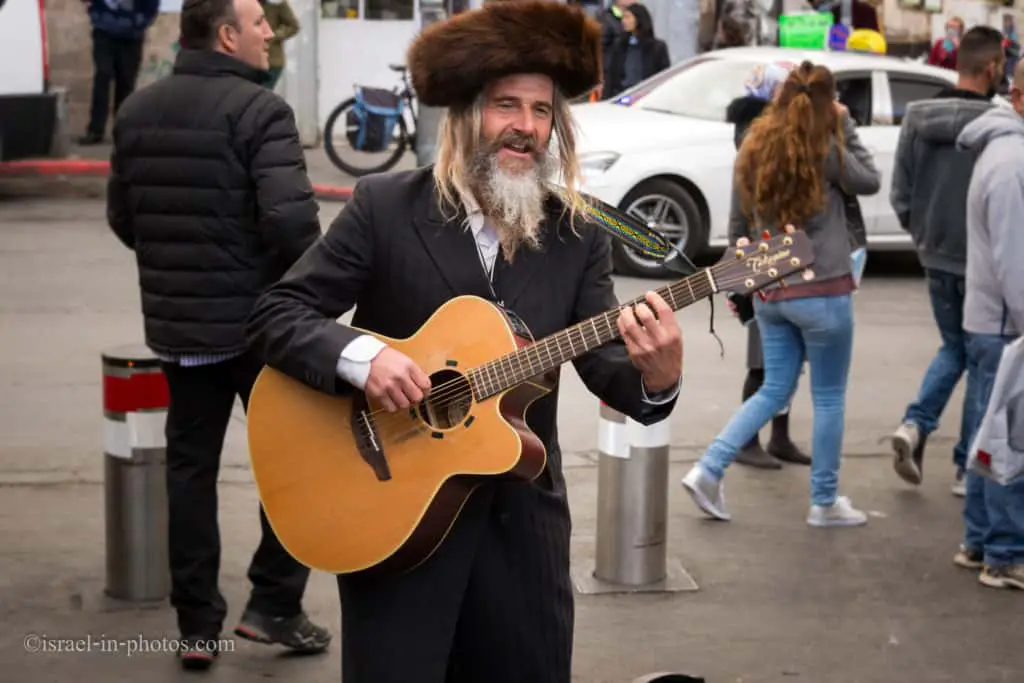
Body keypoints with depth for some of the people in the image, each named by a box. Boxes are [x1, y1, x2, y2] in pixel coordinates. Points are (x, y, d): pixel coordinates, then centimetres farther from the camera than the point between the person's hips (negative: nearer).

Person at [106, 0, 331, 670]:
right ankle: (274, 604, 10)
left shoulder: (138, 110, 5)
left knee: (190, 467, 12)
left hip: (175, 322, 6)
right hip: (260, 318, -6)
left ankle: (198, 625, 15)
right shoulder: (259, 110, -16)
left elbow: (122, 217, 11)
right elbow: (292, 218, -25)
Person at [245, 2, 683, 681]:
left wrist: (657, 375, -27)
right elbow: (276, 313, -6)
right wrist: (360, 356, -25)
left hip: (521, 518, 3)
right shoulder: (383, 207, -6)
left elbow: (605, 365, -4)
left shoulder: (579, 235, 2)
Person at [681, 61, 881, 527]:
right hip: (822, 291, -6)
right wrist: (845, 127, 5)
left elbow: (738, 223, 11)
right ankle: (825, 502, 17)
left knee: (774, 389, 17)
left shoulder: (753, 150, 4)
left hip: (769, 292, 6)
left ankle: (708, 470, 5)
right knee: (829, 398, 8)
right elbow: (870, 182, 4)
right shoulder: (824, 152, -13)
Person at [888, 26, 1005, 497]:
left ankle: (915, 424, 3)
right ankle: (968, 467, 14)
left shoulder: (917, 118, 0)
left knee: (953, 348, 23)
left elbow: (900, 192, 4)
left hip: (936, 259, 5)